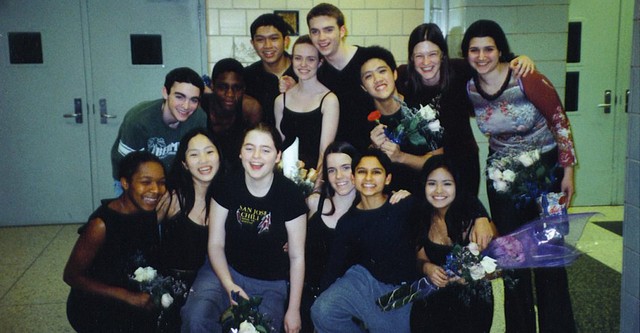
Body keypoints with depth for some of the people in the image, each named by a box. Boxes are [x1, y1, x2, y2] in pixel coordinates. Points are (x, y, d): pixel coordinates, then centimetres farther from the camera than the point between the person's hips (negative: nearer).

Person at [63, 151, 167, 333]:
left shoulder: (150, 212, -7)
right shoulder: (102, 224, -24)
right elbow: (72, 276, -18)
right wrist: (129, 297, -24)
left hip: (138, 293, 6)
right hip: (95, 308, -6)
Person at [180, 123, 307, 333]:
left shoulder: (290, 194, -11)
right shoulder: (227, 186, -6)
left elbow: (297, 256, -4)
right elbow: (215, 244, 0)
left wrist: (293, 309, -3)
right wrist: (229, 286, -15)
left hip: (270, 284, 0)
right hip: (226, 270, 1)